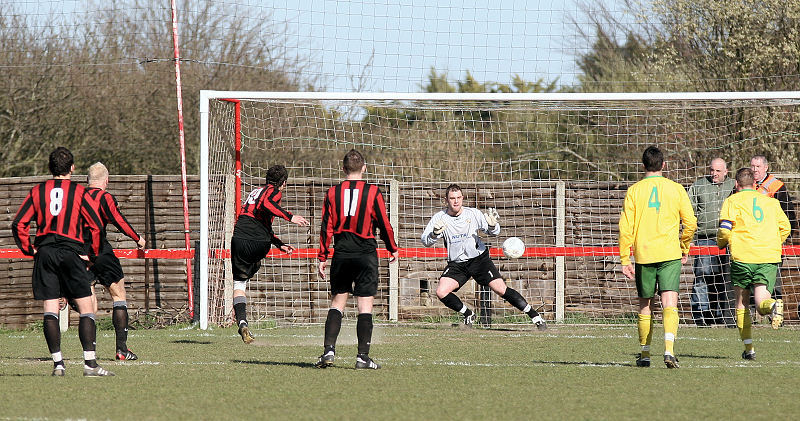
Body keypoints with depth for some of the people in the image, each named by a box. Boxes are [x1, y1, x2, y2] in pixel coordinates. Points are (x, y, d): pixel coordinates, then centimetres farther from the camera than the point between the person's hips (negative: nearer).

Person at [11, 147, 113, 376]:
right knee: (86, 308, -1)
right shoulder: (79, 192, 1)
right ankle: (90, 363, -10)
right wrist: (92, 255, 9)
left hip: (44, 253, 3)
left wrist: (30, 250, 12)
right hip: (71, 252, -3)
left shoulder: (37, 191, 8)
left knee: (50, 310, 4)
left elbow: (18, 224, 4)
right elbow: (95, 226, -2)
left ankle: (57, 363, -2)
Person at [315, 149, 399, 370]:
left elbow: (326, 227, 3)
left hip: (341, 254, 2)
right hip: (366, 253, -2)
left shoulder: (333, 193, 4)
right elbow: (384, 225, 2)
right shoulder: (373, 192, -2)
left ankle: (329, 350, -4)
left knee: (337, 302, 10)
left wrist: (323, 257, 8)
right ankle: (363, 356, -5)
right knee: (365, 305, 0)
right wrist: (393, 249, 17)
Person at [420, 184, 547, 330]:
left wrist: (493, 225, -24)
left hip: (479, 258, -2)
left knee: (501, 289, -15)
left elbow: (493, 232, 0)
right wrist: (435, 234, -31)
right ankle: (468, 314, 8)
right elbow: (426, 241, -9)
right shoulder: (439, 218, -7)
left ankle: (534, 316, -5)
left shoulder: (473, 214, -8)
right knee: (441, 292, -18)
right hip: (456, 263, 2)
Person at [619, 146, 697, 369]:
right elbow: (691, 223, 3)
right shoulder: (676, 189, 3)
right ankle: (669, 350, -25)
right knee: (670, 304, -6)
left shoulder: (634, 191, 3)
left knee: (645, 306, 13)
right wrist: (684, 248, 19)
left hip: (643, 256, 1)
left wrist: (625, 260, 4)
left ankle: (645, 354, 19)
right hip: (669, 254, -1)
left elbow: (625, 227, -1)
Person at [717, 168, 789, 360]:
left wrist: (721, 243, 15)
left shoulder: (732, 201, 5)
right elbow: (785, 227, 17)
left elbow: (725, 229, -6)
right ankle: (772, 305, -39)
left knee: (742, 303, 12)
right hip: (770, 257, 2)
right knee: (761, 303, -2)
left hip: (743, 256, -2)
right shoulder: (771, 201, 18)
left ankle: (748, 347, 6)